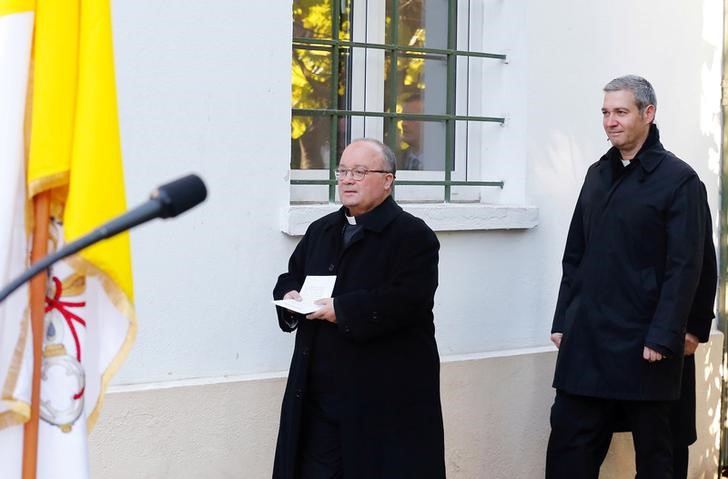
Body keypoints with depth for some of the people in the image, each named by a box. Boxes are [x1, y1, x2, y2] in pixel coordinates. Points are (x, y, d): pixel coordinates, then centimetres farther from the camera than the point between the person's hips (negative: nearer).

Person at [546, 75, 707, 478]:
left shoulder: (678, 180, -6)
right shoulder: (597, 174, 13)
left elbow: (684, 268, -12)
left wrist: (662, 338, -17)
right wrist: (563, 321, 10)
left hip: (640, 343, -5)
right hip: (585, 339, 6)